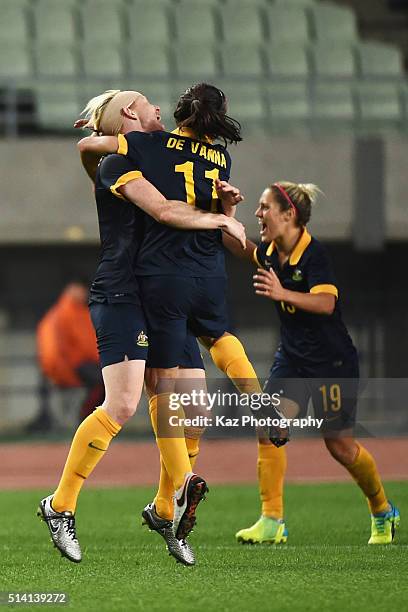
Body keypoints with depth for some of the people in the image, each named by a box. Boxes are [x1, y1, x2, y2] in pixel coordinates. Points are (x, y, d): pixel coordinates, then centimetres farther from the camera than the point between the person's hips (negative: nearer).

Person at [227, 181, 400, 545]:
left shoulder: (314, 254, -21)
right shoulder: (271, 252, 0)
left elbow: (326, 303, -33)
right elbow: (242, 248, 21)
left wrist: (282, 294, -47)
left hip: (333, 361, -6)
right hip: (292, 358, 6)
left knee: (340, 445, 3)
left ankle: (383, 512, 27)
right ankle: (272, 522, -14)